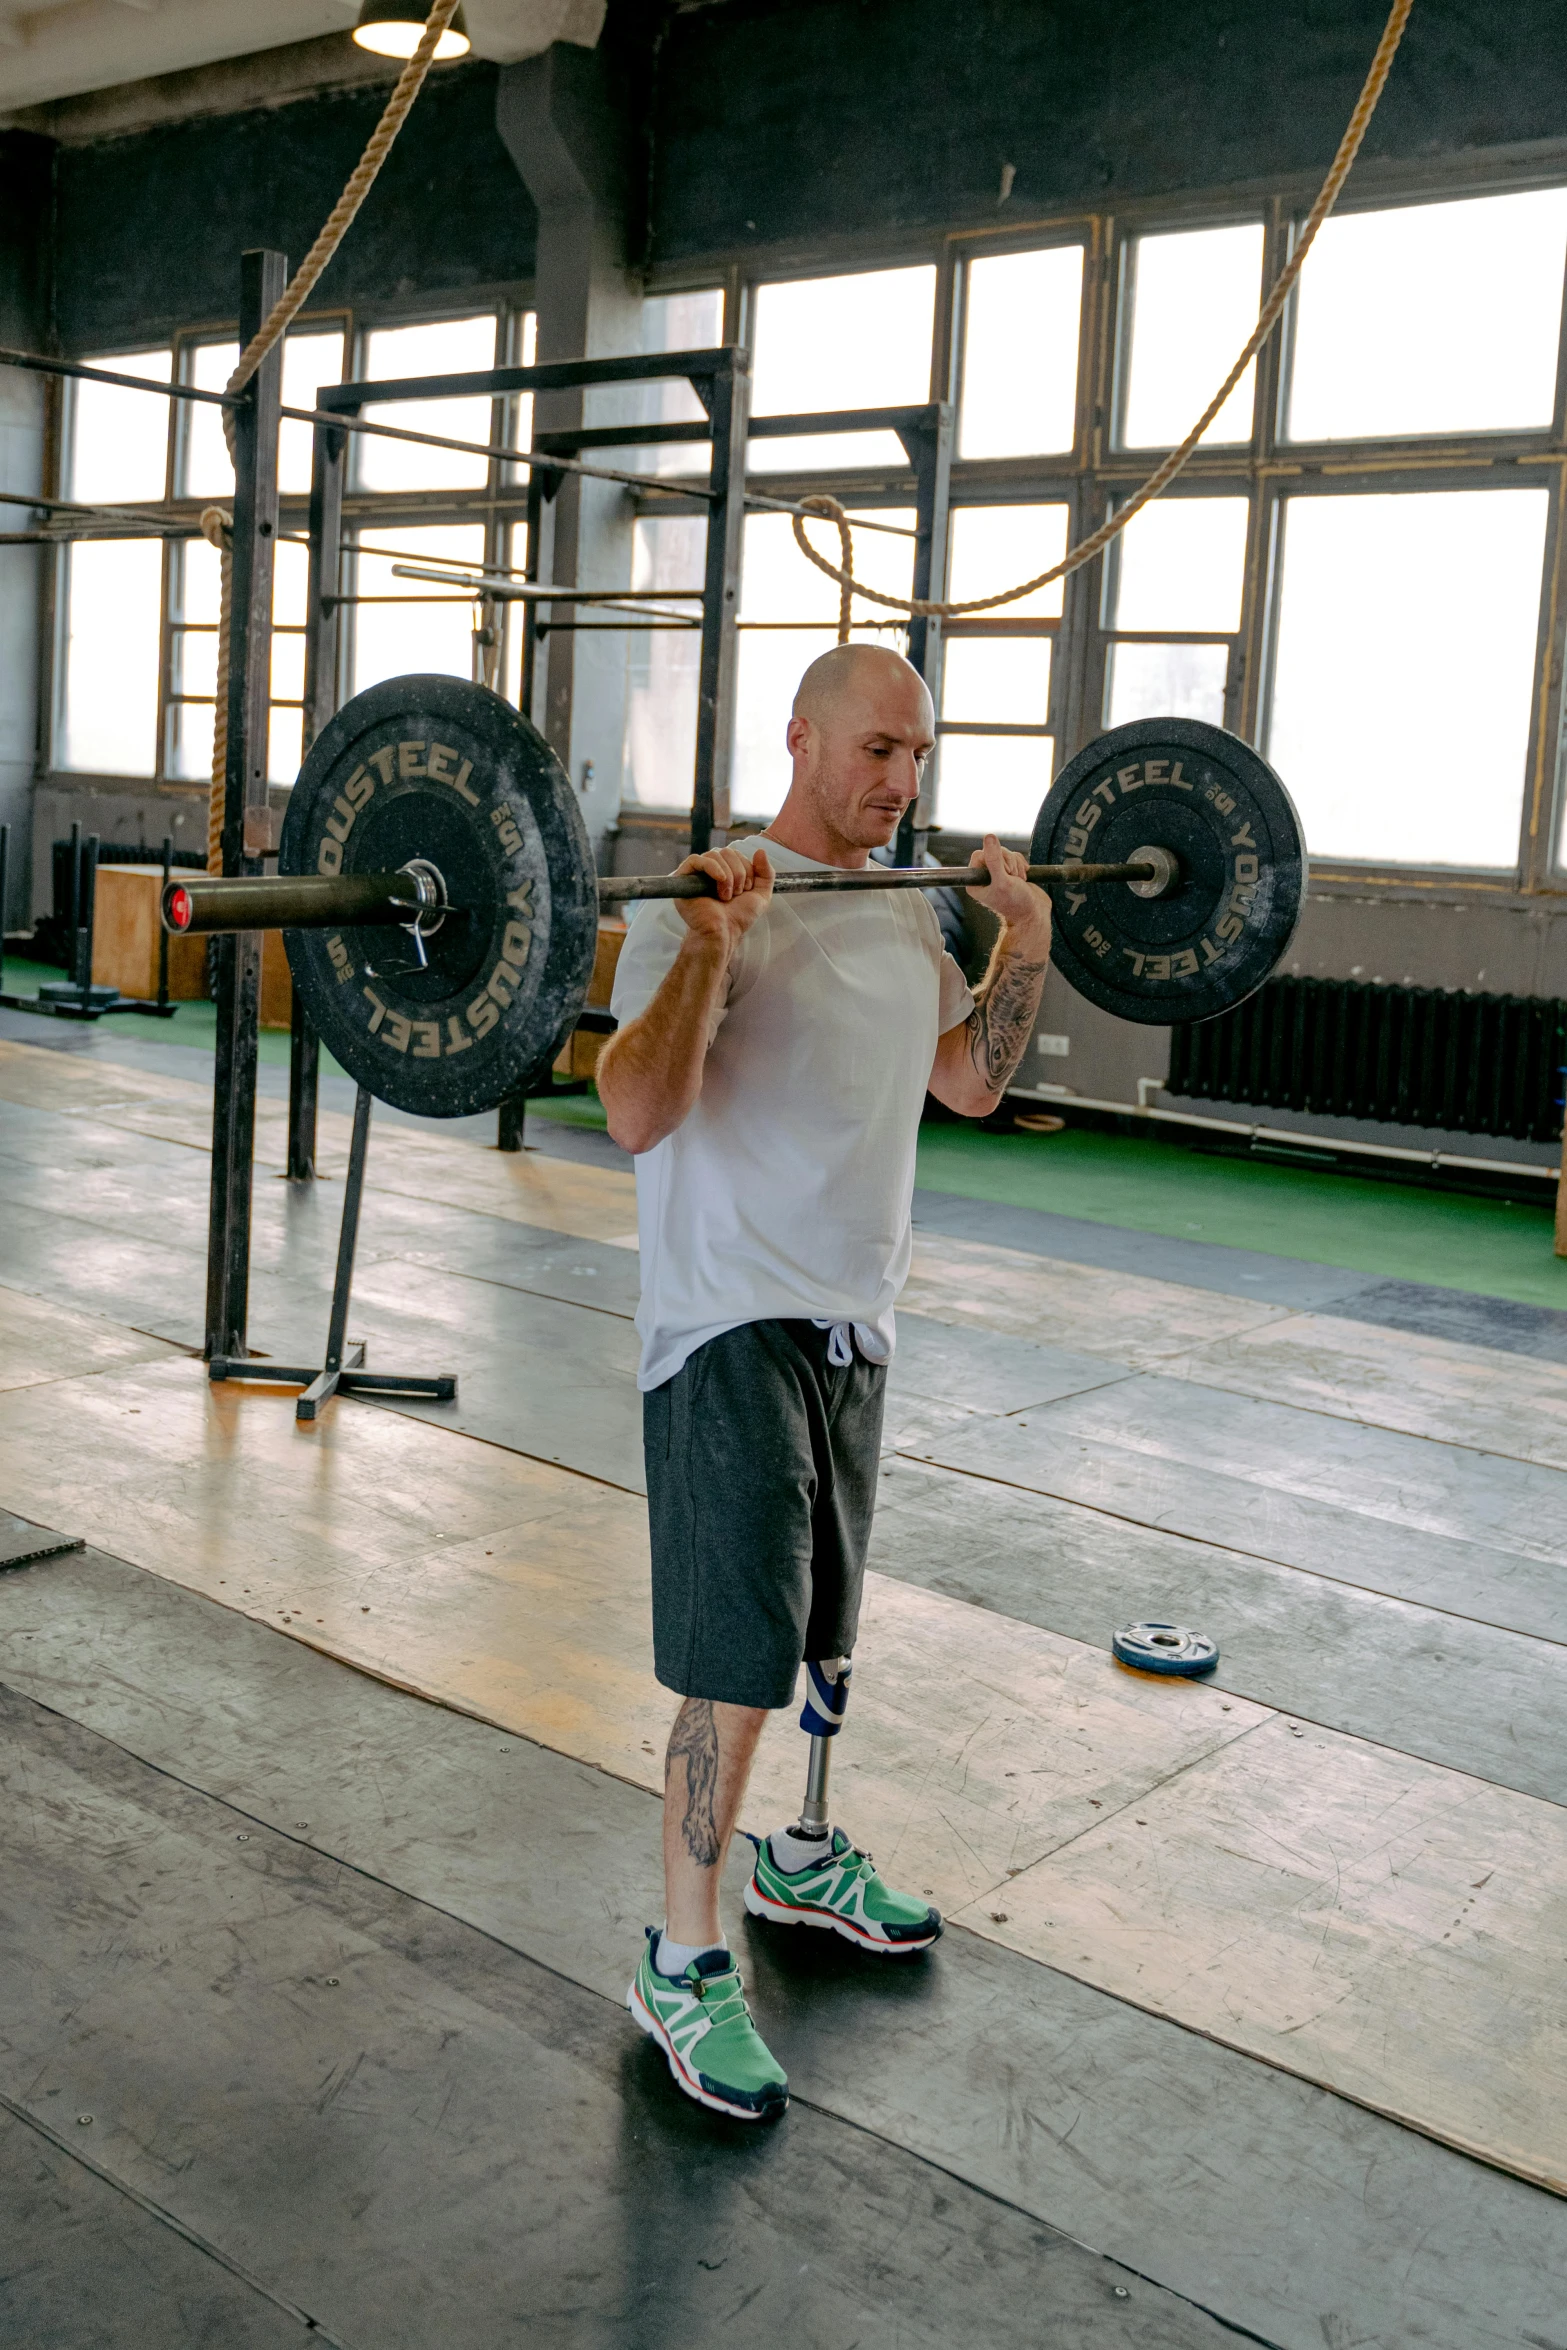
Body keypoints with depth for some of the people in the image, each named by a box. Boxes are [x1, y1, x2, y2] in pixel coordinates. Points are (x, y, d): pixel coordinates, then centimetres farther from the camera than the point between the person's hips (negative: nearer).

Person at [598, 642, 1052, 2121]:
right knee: (737, 1665, -5)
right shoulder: (708, 905, -16)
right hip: (734, 1330, -8)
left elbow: (970, 1080, 20)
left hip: (855, 1325, 8)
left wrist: (1027, 938, 11)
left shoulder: (909, 912, 10)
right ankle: (681, 1964, 11)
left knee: (823, 1628, 21)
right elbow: (636, 1115, -27)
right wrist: (713, 941, -35)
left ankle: (804, 1858, 42)